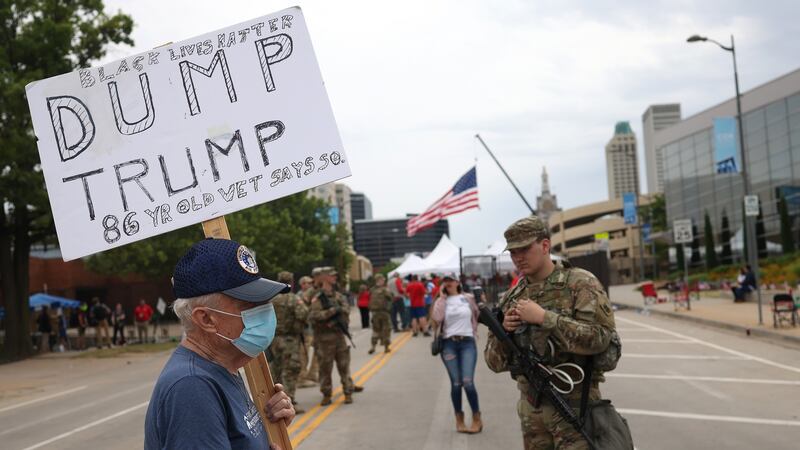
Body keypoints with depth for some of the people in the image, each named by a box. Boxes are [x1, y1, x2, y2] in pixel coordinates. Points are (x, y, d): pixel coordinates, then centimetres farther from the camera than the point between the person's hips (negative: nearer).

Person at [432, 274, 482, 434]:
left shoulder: (468, 298, 6)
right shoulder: (441, 301, 5)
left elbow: (476, 316, 19)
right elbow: (437, 319, -13)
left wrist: (474, 332, 16)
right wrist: (442, 297, -7)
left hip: (467, 343, -1)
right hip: (449, 344, 1)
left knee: (468, 382, -11)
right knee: (456, 383, 1)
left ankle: (477, 418, 3)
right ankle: (459, 419, 15)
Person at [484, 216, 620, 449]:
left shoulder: (580, 283, -7)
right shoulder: (512, 298, 8)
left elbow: (601, 338, -20)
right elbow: (495, 362, 10)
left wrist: (544, 317, -20)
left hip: (574, 406, -5)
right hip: (530, 408, 5)